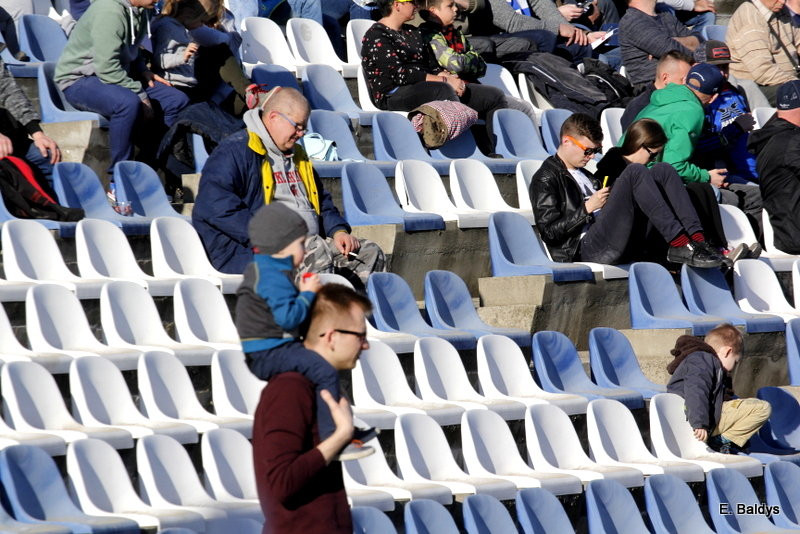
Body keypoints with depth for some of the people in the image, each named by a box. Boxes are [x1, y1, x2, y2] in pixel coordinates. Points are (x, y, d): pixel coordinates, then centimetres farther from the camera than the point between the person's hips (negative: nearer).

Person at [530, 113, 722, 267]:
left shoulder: (585, 176, 33)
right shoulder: (546, 179, 7)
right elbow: (550, 231, -5)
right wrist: (587, 208, -8)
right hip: (588, 250, -8)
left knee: (662, 171, -4)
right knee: (635, 171, -23)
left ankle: (696, 237, -23)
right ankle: (679, 243, -32)